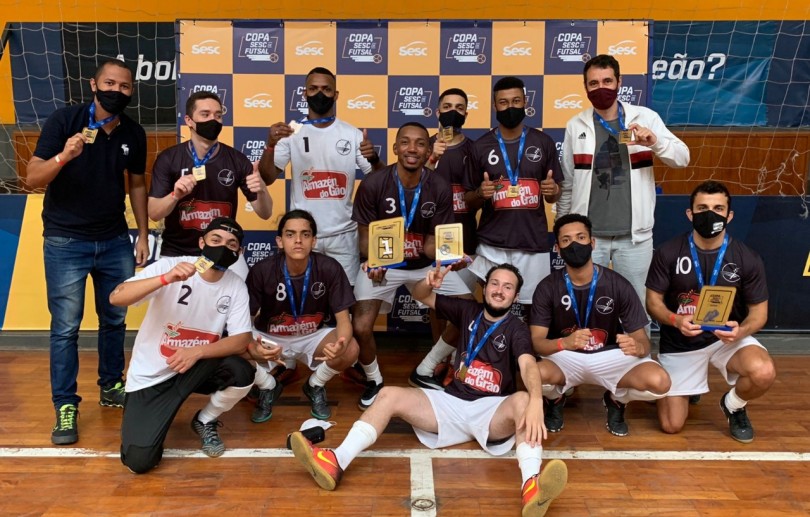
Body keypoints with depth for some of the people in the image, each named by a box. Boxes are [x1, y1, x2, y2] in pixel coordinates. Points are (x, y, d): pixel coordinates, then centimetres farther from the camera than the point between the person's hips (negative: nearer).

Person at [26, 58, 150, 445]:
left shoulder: (134, 133, 1)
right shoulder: (64, 120, -11)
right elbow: (32, 179, -13)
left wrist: (143, 234, 8)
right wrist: (64, 156, -32)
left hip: (115, 240, 4)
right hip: (65, 241, -4)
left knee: (115, 320, 12)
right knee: (65, 327, -1)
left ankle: (111, 386, 30)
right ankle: (65, 406, 11)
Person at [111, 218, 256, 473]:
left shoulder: (236, 286, -9)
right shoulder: (169, 265, -19)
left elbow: (241, 340, -14)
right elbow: (116, 297, -30)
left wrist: (197, 351, -30)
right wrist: (167, 278, -44)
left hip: (196, 368, 3)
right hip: (150, 375, -3)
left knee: (242, 373, -27)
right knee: (139, 461, -16)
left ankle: (205, 422, 6)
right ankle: (154, 419, 20)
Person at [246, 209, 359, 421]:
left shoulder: (330, 269, -22)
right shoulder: (261, 271, -22)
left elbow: (343, 319, -20)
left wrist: (341, 344, -45)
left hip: (312, 337, 1)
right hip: (270, 338, 0)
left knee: (350, 350, -29)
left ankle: (315, 386, 6)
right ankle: (268, 388, 6)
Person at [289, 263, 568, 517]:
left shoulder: (516, 329, -3)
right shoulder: (469, 311, 9)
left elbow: (528, 365, -24)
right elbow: (420, 296, 14)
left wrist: (536, 402, -45)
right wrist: (429, 283, -11)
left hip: (492, 412, -4)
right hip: (452, 403, 4)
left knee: (522, 401, -36)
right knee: (389, 395, -14)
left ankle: (532, 487, -61)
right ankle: (336, 462, -33)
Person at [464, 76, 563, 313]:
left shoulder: (543, 142, 5)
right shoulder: (481, 146, 3)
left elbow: (553, 196, 12)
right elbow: (469, 202, 8)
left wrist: (553, 191, -11)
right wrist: (480, 194, -14)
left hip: (534, 243, 1)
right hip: (492, 245, 0)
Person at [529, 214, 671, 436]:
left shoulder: (618, 285, -11)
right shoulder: (548, 287, -11)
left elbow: (642, 338, -9)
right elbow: (536, 341, -15)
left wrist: (637, 346, -35)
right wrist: (564, 342, -38)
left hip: (609, 356, 1)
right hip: (565, 356, -1)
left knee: (659, 381, -27)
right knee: (539, 374, -35)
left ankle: (615, 401, 10)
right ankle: (556, 401, 5)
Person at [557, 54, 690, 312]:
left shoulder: (646, 117, 1)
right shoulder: (575, 125, 4)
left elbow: (682, 157, -2)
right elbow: (566, 184, 7)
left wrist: (655, 142, -22)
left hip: (634, 235, 0)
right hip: (587, 235, 1)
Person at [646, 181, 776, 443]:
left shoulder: (748, 259, -8)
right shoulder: (668, 253, -10)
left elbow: (759, 311, -2)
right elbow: (653, 301, -5)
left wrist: (741, 330, -24)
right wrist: (676, 320, -26)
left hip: (727, 337, 1)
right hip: (680, 343, 0)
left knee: (763, 373, -33)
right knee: (671, 426, -4)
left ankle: (733, 405, 5)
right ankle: (688, 387, 33)